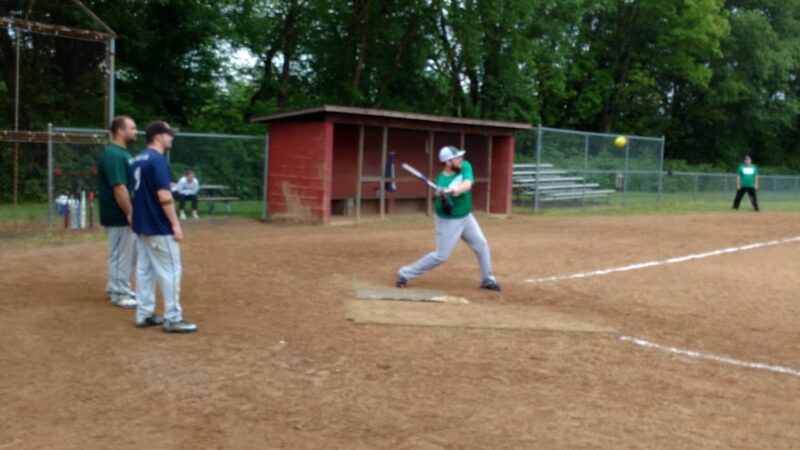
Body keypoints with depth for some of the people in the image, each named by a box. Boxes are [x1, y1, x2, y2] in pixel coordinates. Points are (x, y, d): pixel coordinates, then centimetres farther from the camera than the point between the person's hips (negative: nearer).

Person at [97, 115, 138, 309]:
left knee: (130, 252, 19)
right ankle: (119, 294, 11)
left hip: (125, 216, 10)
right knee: (121, 254, 0)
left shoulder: (123, 153, 13)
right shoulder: (113, 155, -19)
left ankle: (118, 286, 31)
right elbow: (119, 188, -25)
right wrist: (130, 214, -24)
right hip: (119, 216, -10)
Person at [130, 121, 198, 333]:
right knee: (170, 271, -3)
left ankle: (144, 314, 18)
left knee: (144, 269, 13)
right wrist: (175, 223, -17)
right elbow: (164, 196, -22)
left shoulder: (137, 160, 12)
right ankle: (173, 319, -1)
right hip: (159, 227, -9)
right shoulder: (158, 159, -16)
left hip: (141, 225, 9)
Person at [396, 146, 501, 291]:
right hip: (449, 222, -6)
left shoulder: (465, 166, -10)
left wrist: (456, 190, -49)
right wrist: (443, 198, -52)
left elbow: (467, 184, -28)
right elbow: (448, 210, -31)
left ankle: (487, 280, 20)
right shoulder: (442, 182, -26)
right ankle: (405, 273, 7)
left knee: (482, 245, 6)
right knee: (441, 256, -3)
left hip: (466, 217, 6)